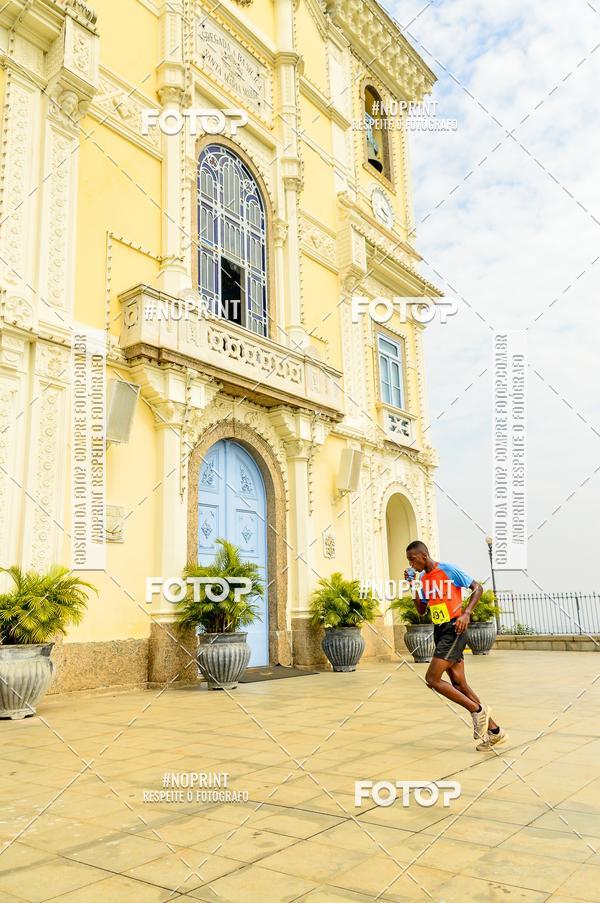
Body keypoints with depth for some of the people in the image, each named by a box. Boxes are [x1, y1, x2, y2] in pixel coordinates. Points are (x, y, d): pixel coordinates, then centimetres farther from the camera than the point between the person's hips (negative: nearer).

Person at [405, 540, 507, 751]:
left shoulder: (448, 569, -10)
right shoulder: (422, 577, 11)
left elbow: (477, 588, -6)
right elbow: (421, 610, 15)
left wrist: (466, 613, -17)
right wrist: (413, 587, 3)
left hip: (453, 630, -8)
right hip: (439, 631, 8)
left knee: (432, 679, -13)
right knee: (458, 684, 6)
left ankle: (478, 710, 1)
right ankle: (494, 731, 16)